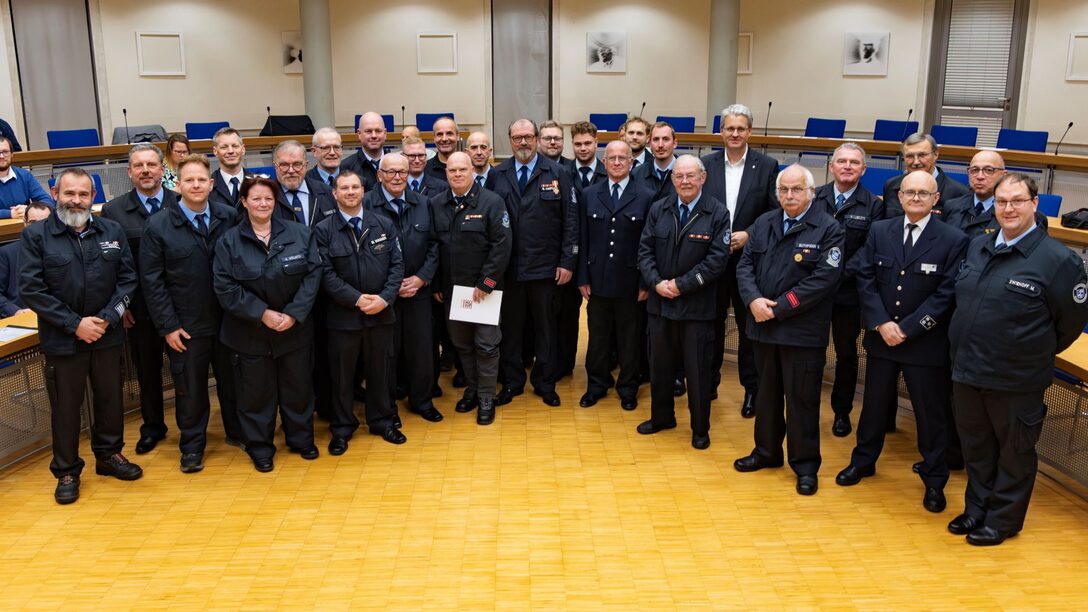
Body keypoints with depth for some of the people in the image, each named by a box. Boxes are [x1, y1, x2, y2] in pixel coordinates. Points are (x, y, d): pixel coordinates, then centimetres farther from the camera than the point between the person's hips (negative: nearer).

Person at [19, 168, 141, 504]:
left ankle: (109, 455, 34)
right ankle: (66, 471, 23)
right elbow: (30, 289, -10)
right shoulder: (36, 235, -6)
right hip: (62, 339, -2)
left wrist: (107, 318, -12)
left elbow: (128, 278, 1)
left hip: (107, 335, 3)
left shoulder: (112, 231, 2)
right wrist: (74, 324, -15)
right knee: (65, 406, 8)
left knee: (110, 398, 14)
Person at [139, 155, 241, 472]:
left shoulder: (230, 217, -2)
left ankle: (238, 431, 36)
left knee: (232, 381, 16)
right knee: (190, 388, 11)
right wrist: (168, 326, -8)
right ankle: (192, 445, 28)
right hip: (186, 326, -1)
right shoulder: (158, 226, -6)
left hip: (228, 320, 2)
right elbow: (151, 280, -5)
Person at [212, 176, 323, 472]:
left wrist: (293, 314, -15)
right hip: (249, 333, -1)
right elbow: (225, 287, -10)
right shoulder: (229, 241, -4)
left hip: (295, 329, 1)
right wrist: (262, 314, -18)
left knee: (298, 387, 12)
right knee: (256, 392, 8)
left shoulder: (299, 233, -1)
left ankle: (301, 439, 31)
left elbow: (313, 273, -5)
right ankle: (260, 447, 25)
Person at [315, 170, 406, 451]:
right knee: (342, 375, 9)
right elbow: (326, 274, -9)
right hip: (343, 315, -2)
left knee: (380, 371, 13)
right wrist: (357, 299, -17)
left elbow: (396, 265, 0)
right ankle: (341, 429, 24)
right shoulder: (323, 230, -4)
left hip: (381, 313, 2)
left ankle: (382, 421, 31)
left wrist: (385, 298, -13)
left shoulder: (384, 225, 3)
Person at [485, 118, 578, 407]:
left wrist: (568, 262, -7)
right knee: (510, 327, 11)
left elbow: (570, 221, -2)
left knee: (546, 327, 10)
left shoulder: (557, 174, 0)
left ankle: (545, 383, 24)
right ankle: (512, 382, 25)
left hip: (545, 267, -1)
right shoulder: (497, 175, 5)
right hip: (507, 267, 1)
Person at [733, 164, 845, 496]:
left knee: (802, 399, 4)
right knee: (766, 393, 17)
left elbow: (823, 278, -16)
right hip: (763, 327, 5)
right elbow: (745, 265, 5)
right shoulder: (763, 223, 8)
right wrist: (753, 300, -14)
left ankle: (805, 465, 18)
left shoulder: (828, 229, -8)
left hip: (803, 331, -5)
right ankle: (767, 451, 33)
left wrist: (777, 308, -17)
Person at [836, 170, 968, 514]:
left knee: (931, 414, 8)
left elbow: (946, 294, -12)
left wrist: (906, 328, -16)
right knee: (874, 404, 17)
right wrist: (882, 324, -13)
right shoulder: (879, 232, 2)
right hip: (880, 337, 3)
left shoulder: (953, 240, -9)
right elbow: (865, 279, -2)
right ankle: (863, 461, 36)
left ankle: (934, 481, 23)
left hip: (926, 343, -3)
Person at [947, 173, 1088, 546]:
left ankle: (1003, 520, 27)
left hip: (1016, 379, -5)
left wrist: (1037, 354, 4)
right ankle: (977, 508, 35)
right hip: (967, 371, 5)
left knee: (1014, 452, 12)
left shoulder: (1058, 260, -13)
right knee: (975, 447, 18)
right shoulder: (977, 247, 4)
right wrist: (969, 348, 14)